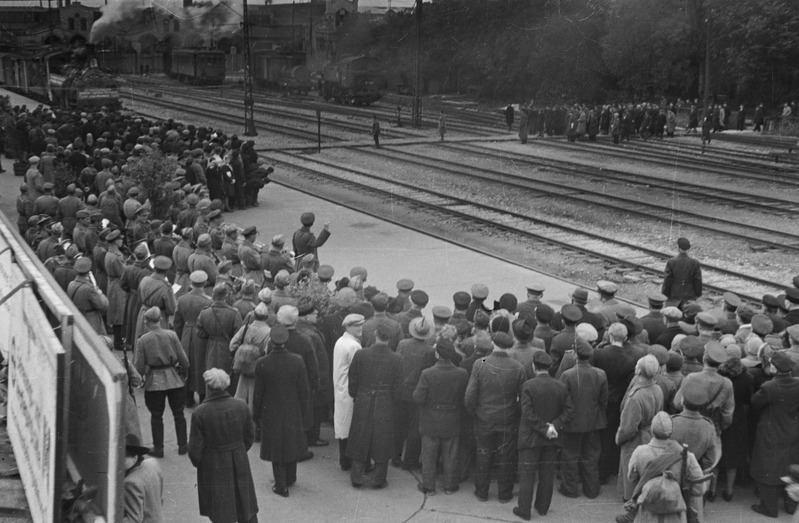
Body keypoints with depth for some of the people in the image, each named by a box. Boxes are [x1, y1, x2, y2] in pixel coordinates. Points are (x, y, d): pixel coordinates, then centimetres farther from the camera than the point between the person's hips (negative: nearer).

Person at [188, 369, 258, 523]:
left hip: (214, 468, -3)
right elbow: (249, 436, 2)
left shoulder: (200, 413, -21)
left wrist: (197, 463, 6)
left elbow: (195, 447, -13)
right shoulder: (241, 406, -10)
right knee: (247, 506, 20)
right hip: (240, 464, 3)